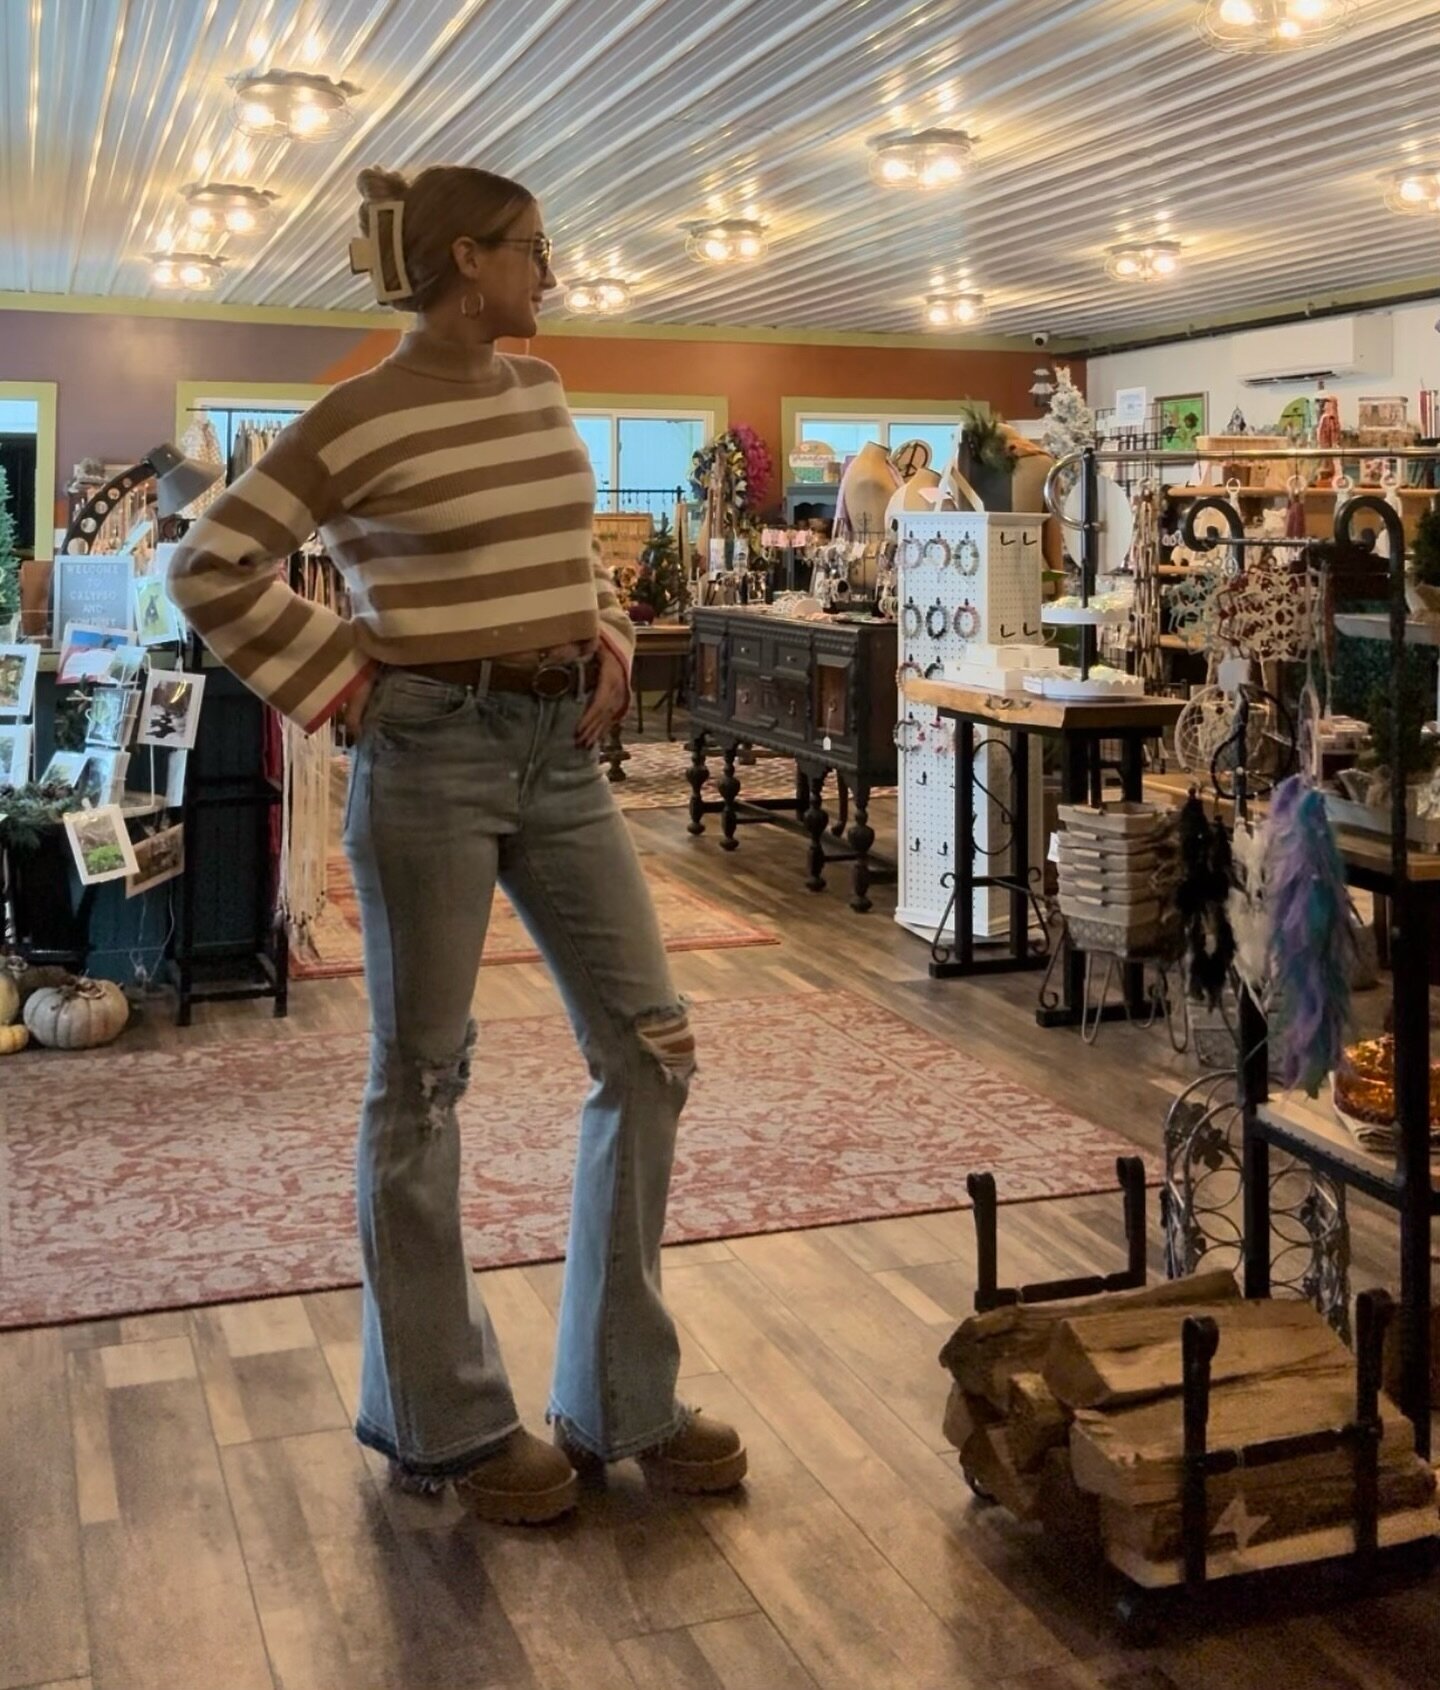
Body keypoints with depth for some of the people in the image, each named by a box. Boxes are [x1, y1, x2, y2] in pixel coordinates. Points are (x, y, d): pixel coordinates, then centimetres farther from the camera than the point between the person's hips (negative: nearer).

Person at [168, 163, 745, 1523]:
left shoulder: (538, 392, 11)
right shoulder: (359, 419, -9)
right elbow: (209, 568, -7)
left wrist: (605, 635, 11)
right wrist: (333, 682, -8)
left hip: (561, 748, 8)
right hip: (432, 752, -7)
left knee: (650, 1045, 5)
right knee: (422, 1082, 4)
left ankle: (620, 1400, 18)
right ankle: (443, 1422, 20)